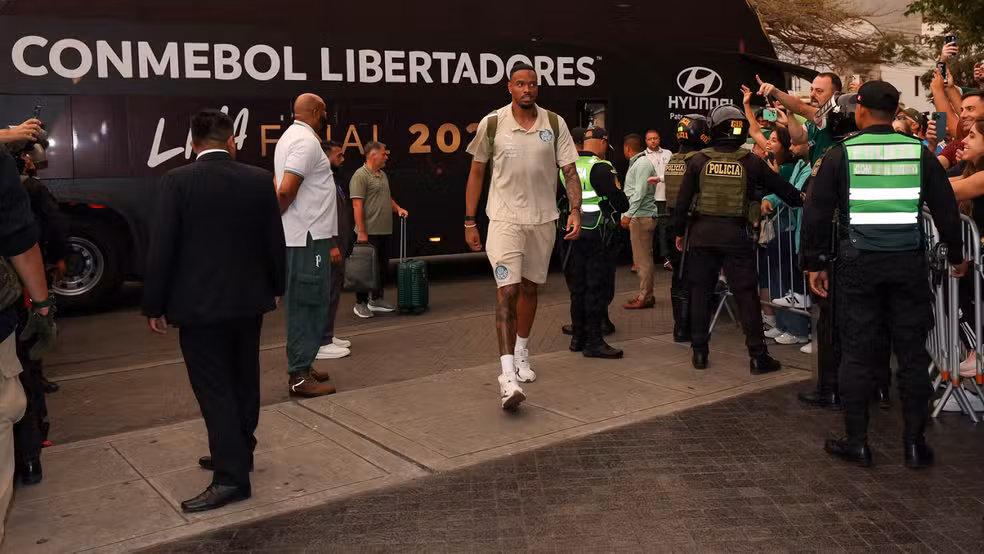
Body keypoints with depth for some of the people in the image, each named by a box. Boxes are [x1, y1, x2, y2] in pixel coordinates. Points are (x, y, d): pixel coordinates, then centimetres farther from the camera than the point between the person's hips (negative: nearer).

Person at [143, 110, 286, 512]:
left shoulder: (177, 181, -11)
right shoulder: (259, 180, -1)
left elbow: (161, 249, -11)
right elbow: (275, 241, 5)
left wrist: (155, 306, -1)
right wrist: (276, 288, 19)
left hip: (199, 305, -4)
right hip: (248, 301, 5)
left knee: (214, 389, 0)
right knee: (243, 381, 17)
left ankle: (231, 476, 0)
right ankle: (238, 453, 32)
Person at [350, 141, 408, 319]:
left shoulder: (382, 174, 16)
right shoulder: (360, 176, -12)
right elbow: (357, 205, -17)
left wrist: (398, 208, 10)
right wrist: (362, 232, -20)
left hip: (385, 231, 9)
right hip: (370, 233, -9)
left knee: (382, 266, 13)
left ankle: (376, 300, 25)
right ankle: (360, 304, 7)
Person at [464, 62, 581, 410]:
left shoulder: (554, 124, 1)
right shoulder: (492, 124, -3)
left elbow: (570, 171, 2)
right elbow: (476, 172, 4)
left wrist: (575, 211, -11)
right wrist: (469, 220, 2)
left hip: (543, 219, 3)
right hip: (505, 219, -3)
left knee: (529, 287, 15)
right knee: (508, 290, -14)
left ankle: (521, 353, 35)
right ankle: (508, 375, -18)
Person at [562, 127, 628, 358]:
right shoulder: (600, 168, -14)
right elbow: (620, 202, -15)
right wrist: (623, 204, 5)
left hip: (575, 234, 7)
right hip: (598, 235, -7)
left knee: (578, 286, 14)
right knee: (597, 287, -2)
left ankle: (578, 337, 21)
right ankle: (594, 342, 1)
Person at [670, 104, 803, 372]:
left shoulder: (699, 160, -1)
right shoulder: (751, 162, 0)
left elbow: (683, 199, -1)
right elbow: (781, 188, 11)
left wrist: (679, 232, 8)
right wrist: (800, 201, 30)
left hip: (702, 232, 1)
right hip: (736, 234, -1)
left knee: (700, 291, 10)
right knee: (746, 294, 3)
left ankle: (699, 352, 14)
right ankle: (758, 356, 6)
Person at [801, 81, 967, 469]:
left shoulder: (842, 154, -1)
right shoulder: (919, 153, 4)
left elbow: (816, 213, -2)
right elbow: (946, 209, 9)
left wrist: (814, 263, 6)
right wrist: (956, 255, 22)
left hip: (859, 263, -1)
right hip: (908, 262, 2)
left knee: (857, 353, 5)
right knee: (912, 352, 9)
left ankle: (856, 442, 11)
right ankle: (915, 443, 15)